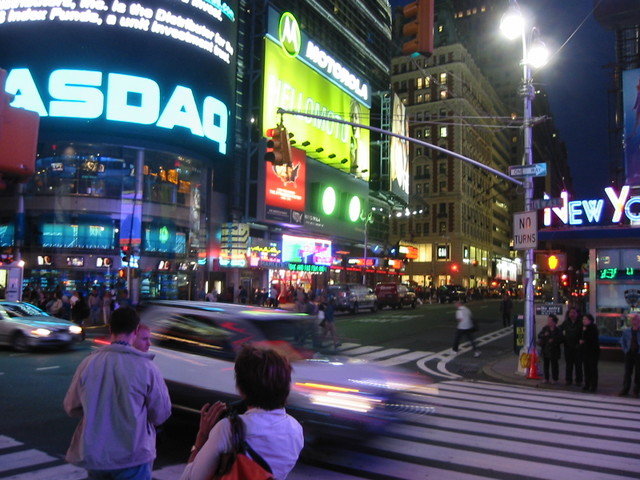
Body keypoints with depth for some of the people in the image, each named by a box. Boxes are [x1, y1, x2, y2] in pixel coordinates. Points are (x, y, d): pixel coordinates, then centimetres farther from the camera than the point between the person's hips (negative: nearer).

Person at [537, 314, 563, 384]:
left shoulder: (558, 330, -5)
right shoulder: (545, 328, 6)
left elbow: (561, 340, -6)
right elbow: (539, 336, 2)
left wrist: (554, 341, -18)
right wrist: (544, 335, -15)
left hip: (553, 351, -4)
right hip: (545, 350, 4)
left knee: (554, 365, 2)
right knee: (545, 364, 9)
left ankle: (555, 379, 12)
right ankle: (546, 378, 18)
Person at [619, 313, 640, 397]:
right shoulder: (626, 331, 5)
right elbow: (622, 341, 16)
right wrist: (625, 349, 5)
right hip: (629, 354, 2)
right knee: (627, 372, 6)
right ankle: (625, 390, 11)